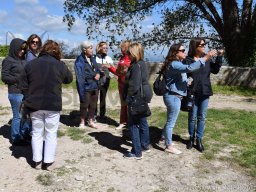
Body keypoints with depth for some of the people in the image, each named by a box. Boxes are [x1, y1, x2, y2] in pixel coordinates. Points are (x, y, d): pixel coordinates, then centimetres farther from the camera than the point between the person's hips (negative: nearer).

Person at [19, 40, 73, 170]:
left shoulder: (30, 64, 1)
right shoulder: (59, 65, -7)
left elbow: (24, 86, 3)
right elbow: (69, 79, 9)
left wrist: (29, 100, 14)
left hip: (34, 105, 3)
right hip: (53, 105, -2)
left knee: (37, 133, 14)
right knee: (51, 134, 8)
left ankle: (37, 161, 21)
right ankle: (49, 162, 13)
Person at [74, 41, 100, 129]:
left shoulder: (93, 58, 9)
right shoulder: (79, 61, -14)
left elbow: (97, 69, 17)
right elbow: (80, 76, -17)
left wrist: (98, 74, -4)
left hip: (95, 86, 6)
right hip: (85, 87, -6)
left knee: (93, 105, 15)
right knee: (84, 105, 8)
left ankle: (91, 121, 30)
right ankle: (82, 121, 25)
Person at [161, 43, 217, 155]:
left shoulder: (177, 63, 14)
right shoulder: (174, 64, -20)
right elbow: (189, 68, -37)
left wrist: (187, 82, 11)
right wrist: (206, 57, -35)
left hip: (175, 96, 10)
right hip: (173, 96, -10)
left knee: (170, 121, 21)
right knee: (171, 122, 1)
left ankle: (167, 140, 36)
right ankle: (169, 146, 13)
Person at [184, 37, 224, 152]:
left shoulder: (207, 59, 4)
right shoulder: (188, 60, -7)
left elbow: (215, 70, -2)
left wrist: (219, 57, -12)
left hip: (204, 93, 3)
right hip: (192, 93, -3)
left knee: (202, 117, 10)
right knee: (192, 117, 9)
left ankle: (199, 139, 23)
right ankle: (191, 138, 27)